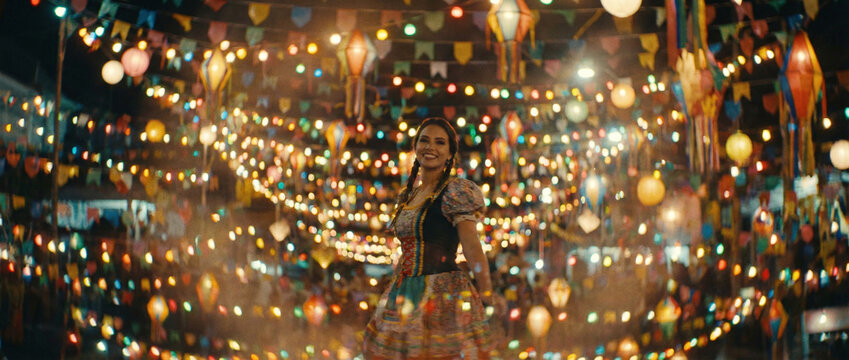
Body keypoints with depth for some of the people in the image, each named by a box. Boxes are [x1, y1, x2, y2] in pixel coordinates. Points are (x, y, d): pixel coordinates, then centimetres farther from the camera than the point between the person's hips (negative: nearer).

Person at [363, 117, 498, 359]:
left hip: (443, 295, -7)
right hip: (404, 297, 7)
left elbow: (471, 245, -18)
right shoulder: (408, 195, 14)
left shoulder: (455, 192, -8)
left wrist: (486, 291, -28)